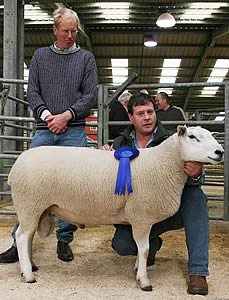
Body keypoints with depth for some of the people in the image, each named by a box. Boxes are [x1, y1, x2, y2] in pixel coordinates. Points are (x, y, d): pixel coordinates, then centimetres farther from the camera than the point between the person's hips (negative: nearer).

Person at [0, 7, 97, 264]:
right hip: (44, 130, 1)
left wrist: (66, 115, -9)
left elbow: (90, 95, 3)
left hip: (73, 131, -1)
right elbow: (32, 91, 9)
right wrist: (46, 115, -8)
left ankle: (64, 240, 12)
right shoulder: (40, 56, 16)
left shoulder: (86, 58, 12)